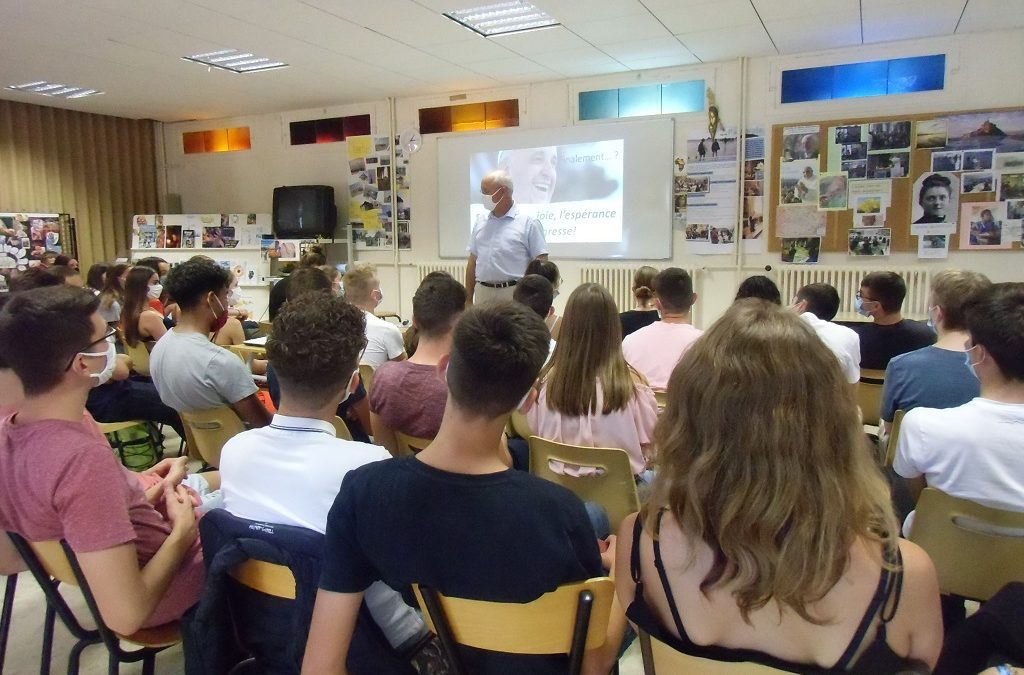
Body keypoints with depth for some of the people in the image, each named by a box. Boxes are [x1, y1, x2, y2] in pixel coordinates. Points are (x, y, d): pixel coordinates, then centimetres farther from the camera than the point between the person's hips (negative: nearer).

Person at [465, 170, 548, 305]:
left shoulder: (528, 223, -3)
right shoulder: (480, 223, 14)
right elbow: (473, 262, 16)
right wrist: (468, 299, 12)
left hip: (515, 294, -4)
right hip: (483, 293, 5)